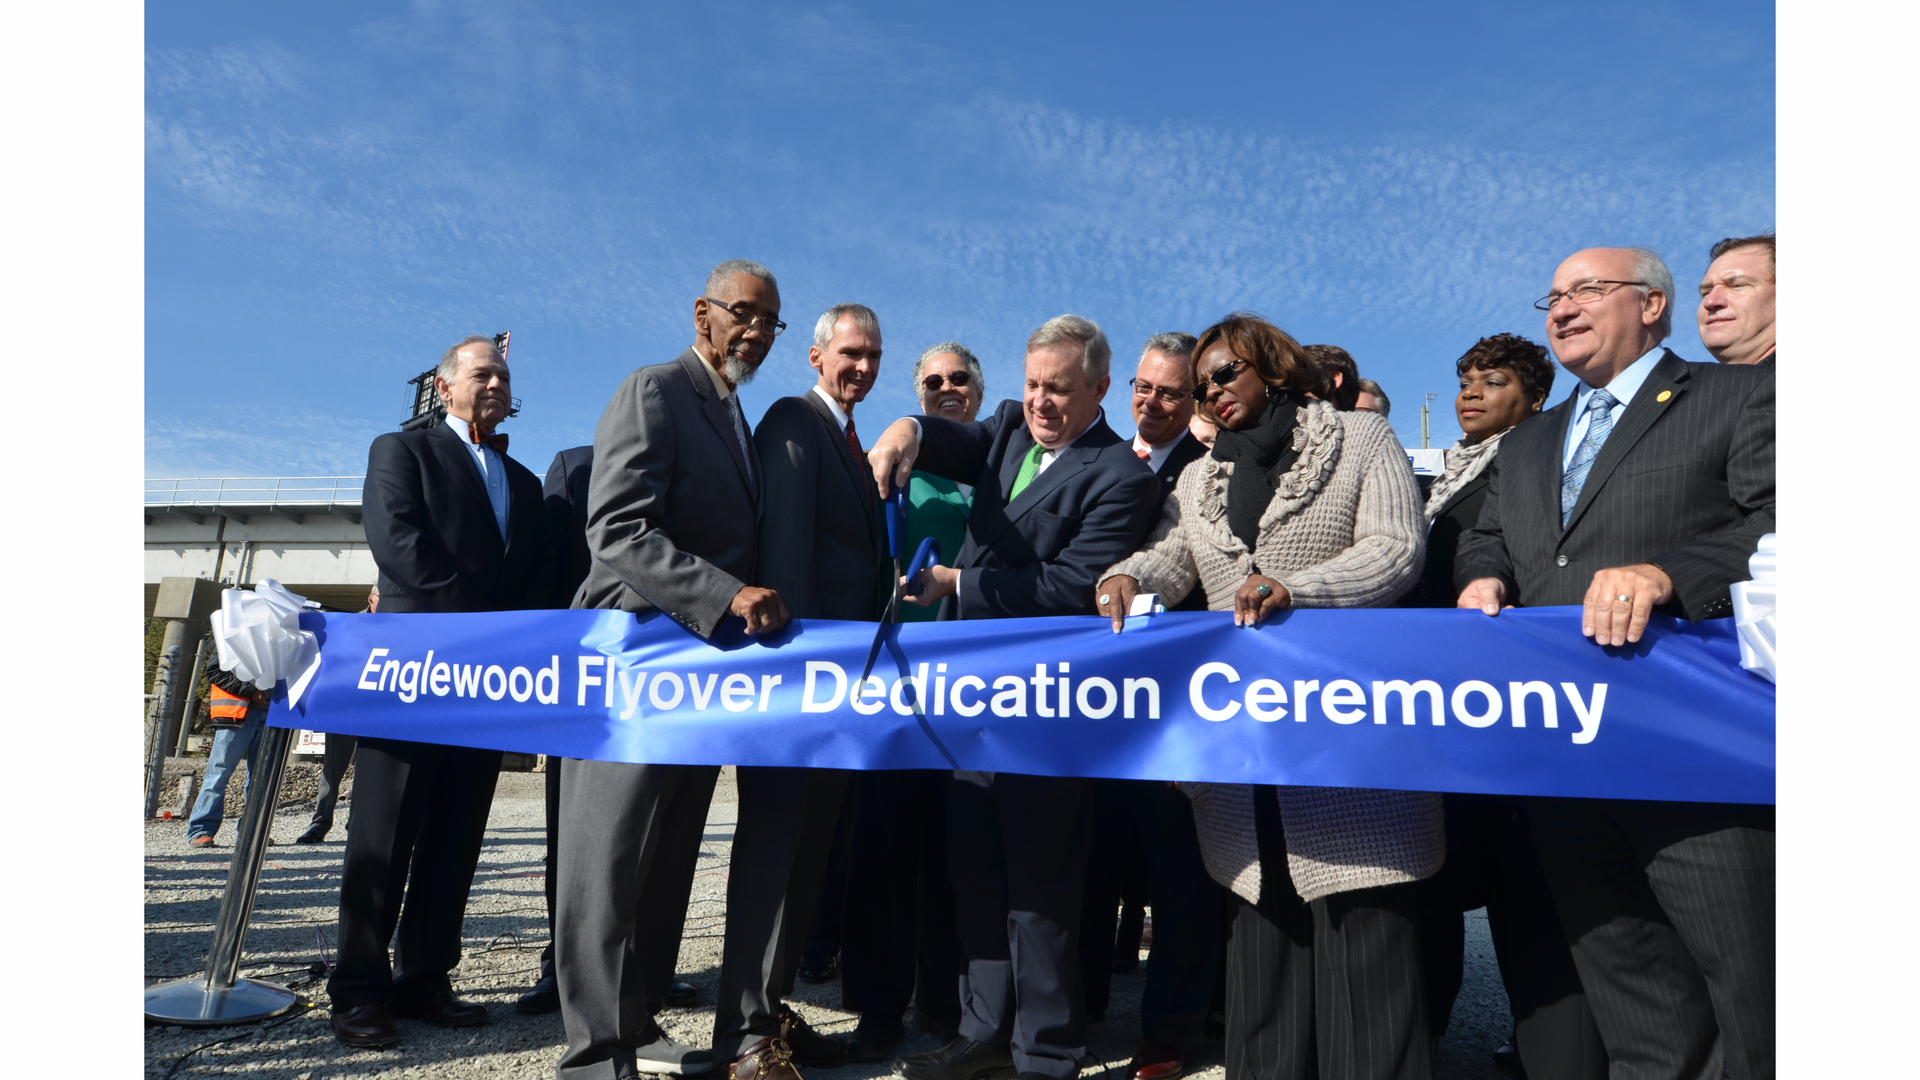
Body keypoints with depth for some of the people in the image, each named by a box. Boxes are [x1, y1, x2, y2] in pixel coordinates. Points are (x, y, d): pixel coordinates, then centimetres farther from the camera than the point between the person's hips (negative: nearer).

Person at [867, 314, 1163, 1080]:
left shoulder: (1119, 476, -12)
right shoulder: (1011, 428, 12)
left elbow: (1073, 587, -20)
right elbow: (959, 443, -2)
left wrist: (957, 583, -21)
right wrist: (911, 429, -24)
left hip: (1042, 703, -8)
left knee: (1037, 876, 4)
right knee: (973, 865, 16)